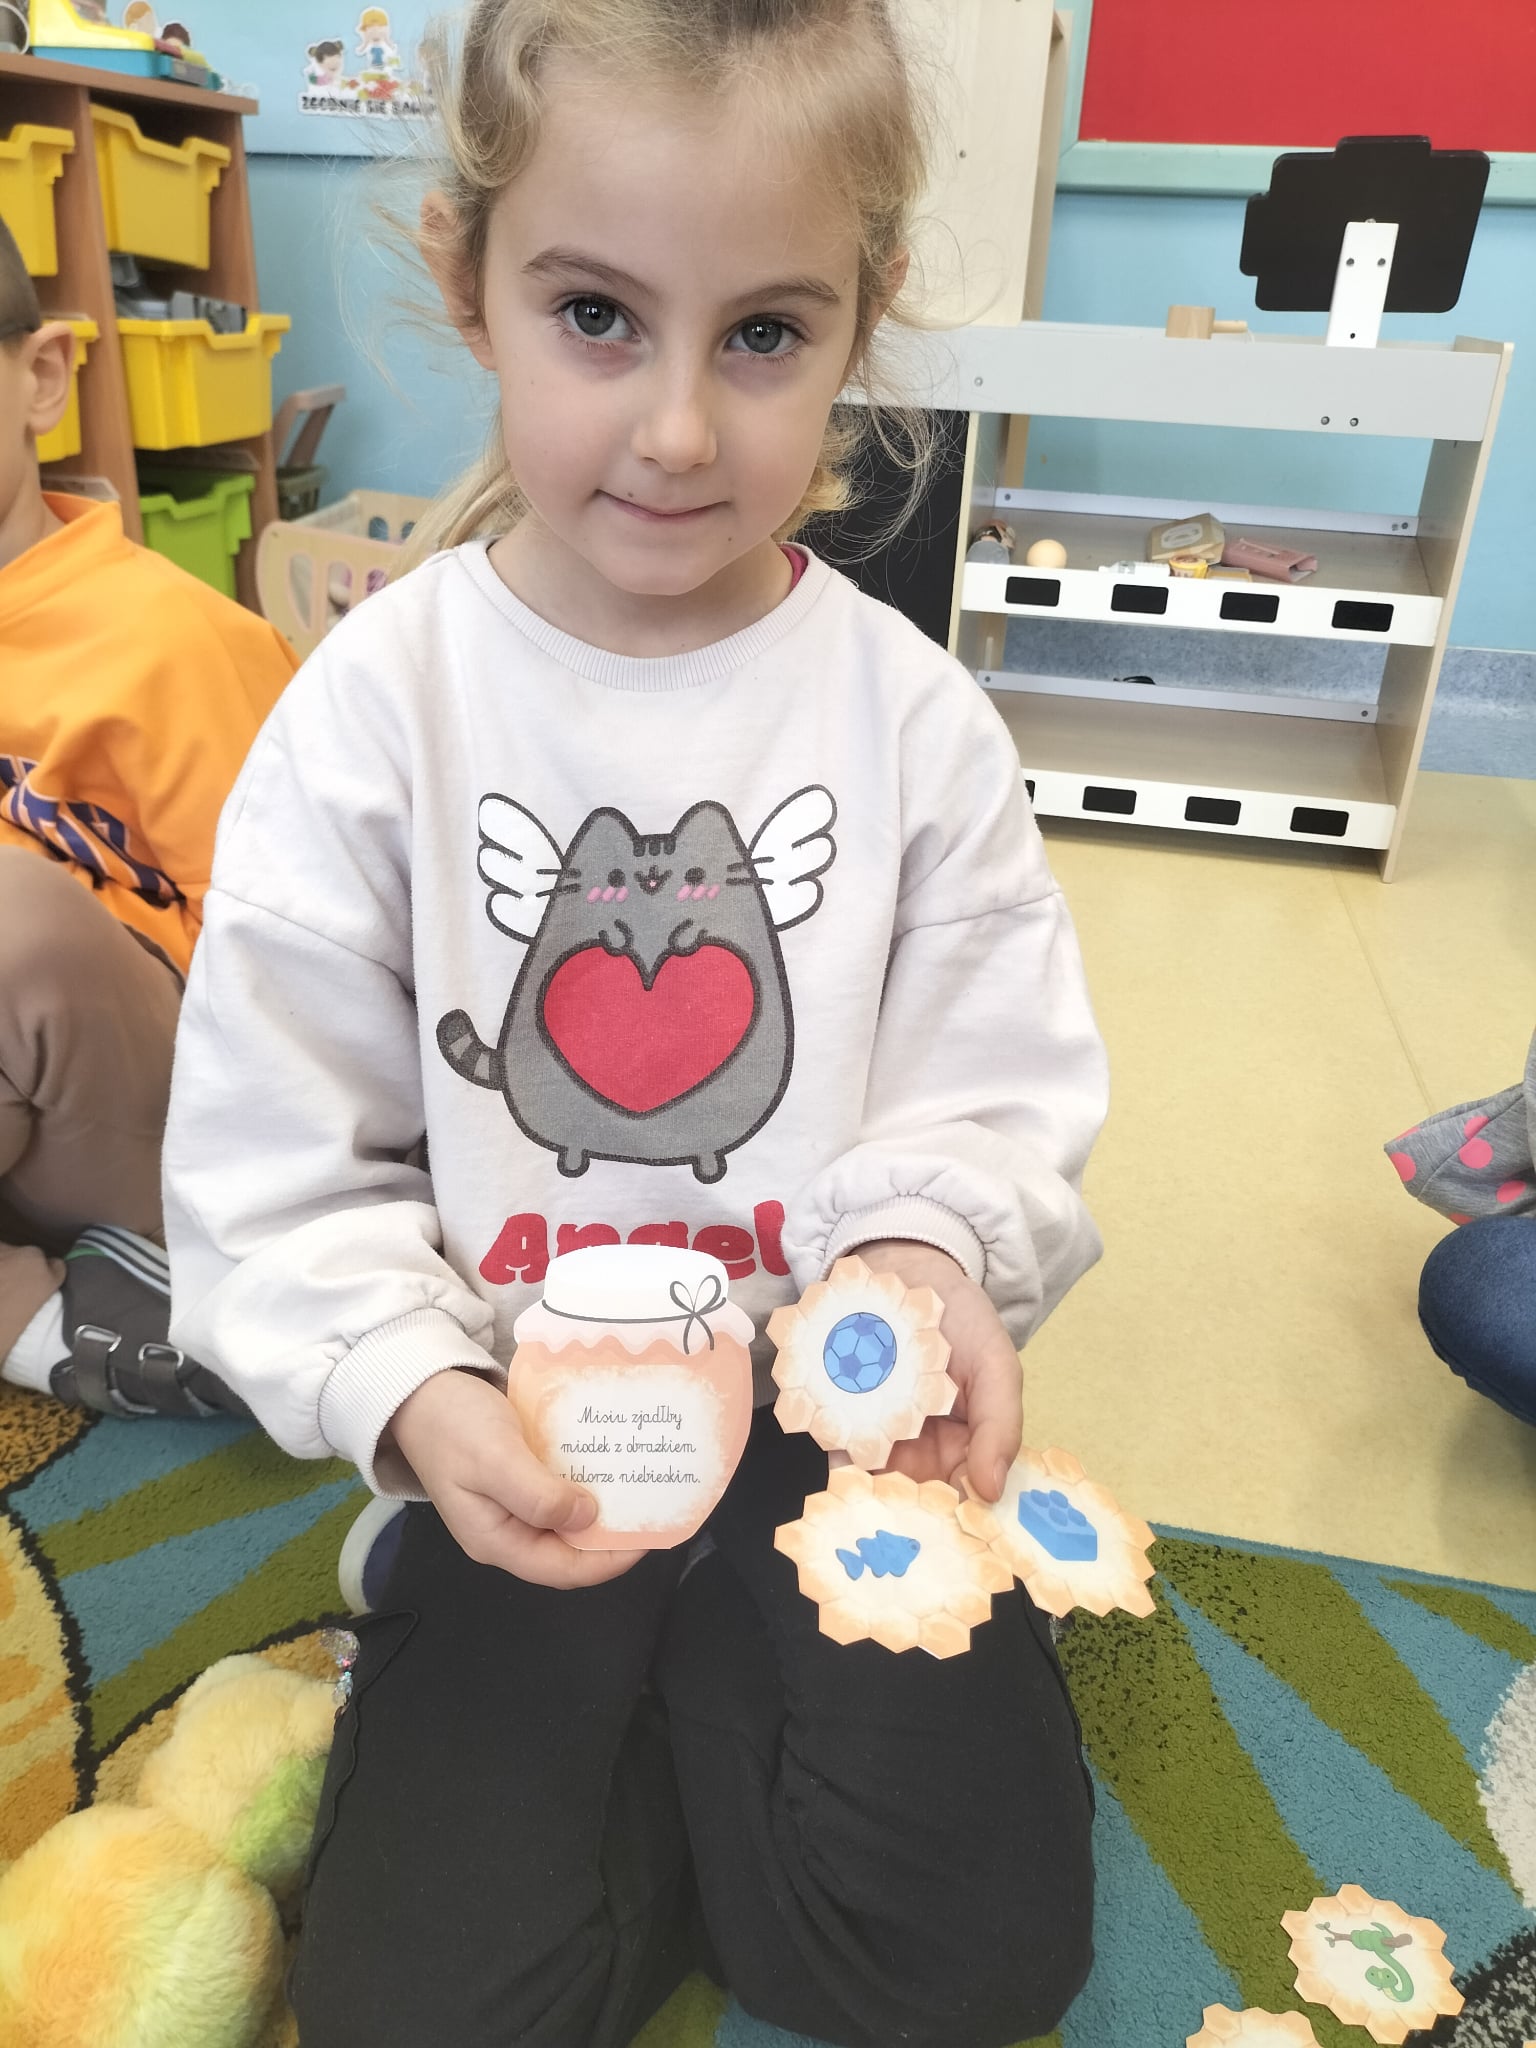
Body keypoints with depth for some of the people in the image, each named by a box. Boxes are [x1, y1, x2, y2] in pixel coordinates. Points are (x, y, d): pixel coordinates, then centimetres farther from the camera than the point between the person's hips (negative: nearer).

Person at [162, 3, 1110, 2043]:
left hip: (835, 1416, 1)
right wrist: (418, 1390, -22)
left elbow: (995, 1097, -3)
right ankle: (664, 1742, 21)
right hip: (525, 1454, 0)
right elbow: (278, 1170, -6)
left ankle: (695, 1706, 18)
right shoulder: (377, 705, -9)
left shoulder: (909, 712, -7)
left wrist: (927, 1249, -24)